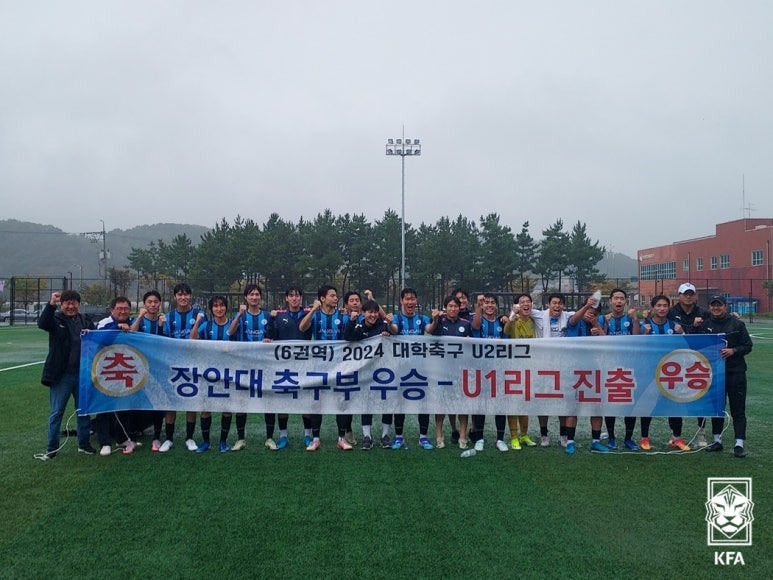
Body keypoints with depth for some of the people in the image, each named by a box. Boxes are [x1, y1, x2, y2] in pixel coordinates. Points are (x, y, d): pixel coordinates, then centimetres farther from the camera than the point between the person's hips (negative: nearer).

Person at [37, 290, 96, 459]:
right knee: (56, 412, 4)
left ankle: (84, 444, 26)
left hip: (83, 374, 4)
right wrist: (51, 303, -31)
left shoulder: (85, 321, 9)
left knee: (84, 410, 13)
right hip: (61, 375, -4)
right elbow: (42, 323, -22)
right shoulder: (56, 319, -2)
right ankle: (52, 448, 15)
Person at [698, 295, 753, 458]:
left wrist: (733, 350, -14)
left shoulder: (737, 324, 0)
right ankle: (717, 441, 21)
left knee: (738, 409, -1)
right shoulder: (704, 325, 7)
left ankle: (739, 444, 1)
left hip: (735, 372, -3)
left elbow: (748, 346, 1)